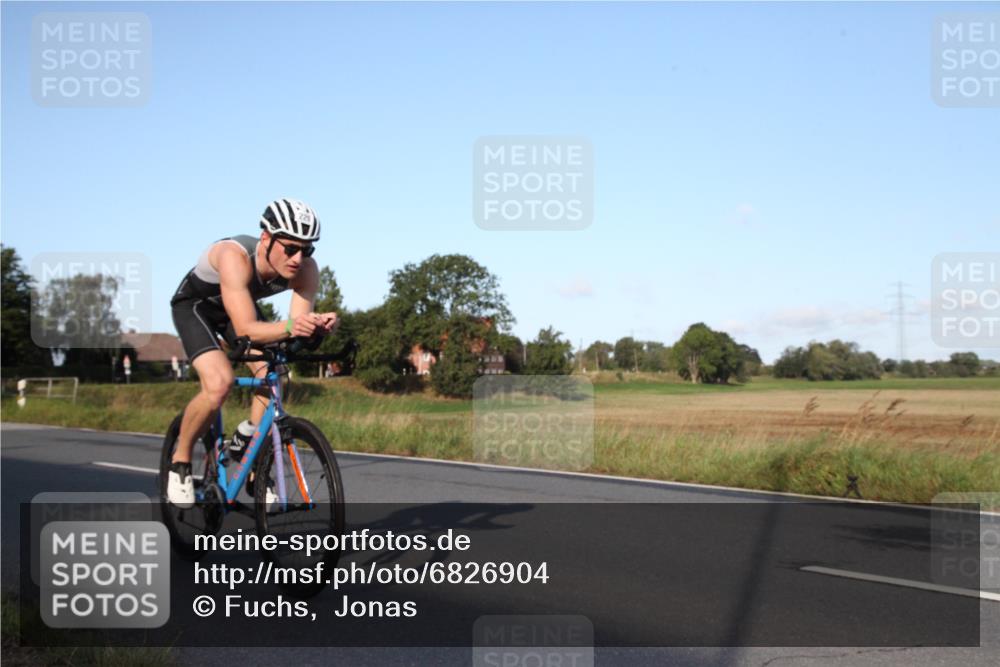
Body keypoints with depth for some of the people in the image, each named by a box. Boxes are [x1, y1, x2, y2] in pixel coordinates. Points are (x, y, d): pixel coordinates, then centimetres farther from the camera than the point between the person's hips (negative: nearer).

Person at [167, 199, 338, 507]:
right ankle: (180, 462, -2)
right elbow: (246, 329, -48)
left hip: (241, 306, 5)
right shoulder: (235, 257, -42)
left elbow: (299, 322, -32)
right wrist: (288, 326, -66)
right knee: (219, 383, -26)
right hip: (195, 305, -5)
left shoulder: (306, 270, -27)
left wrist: (318, 325, -55)